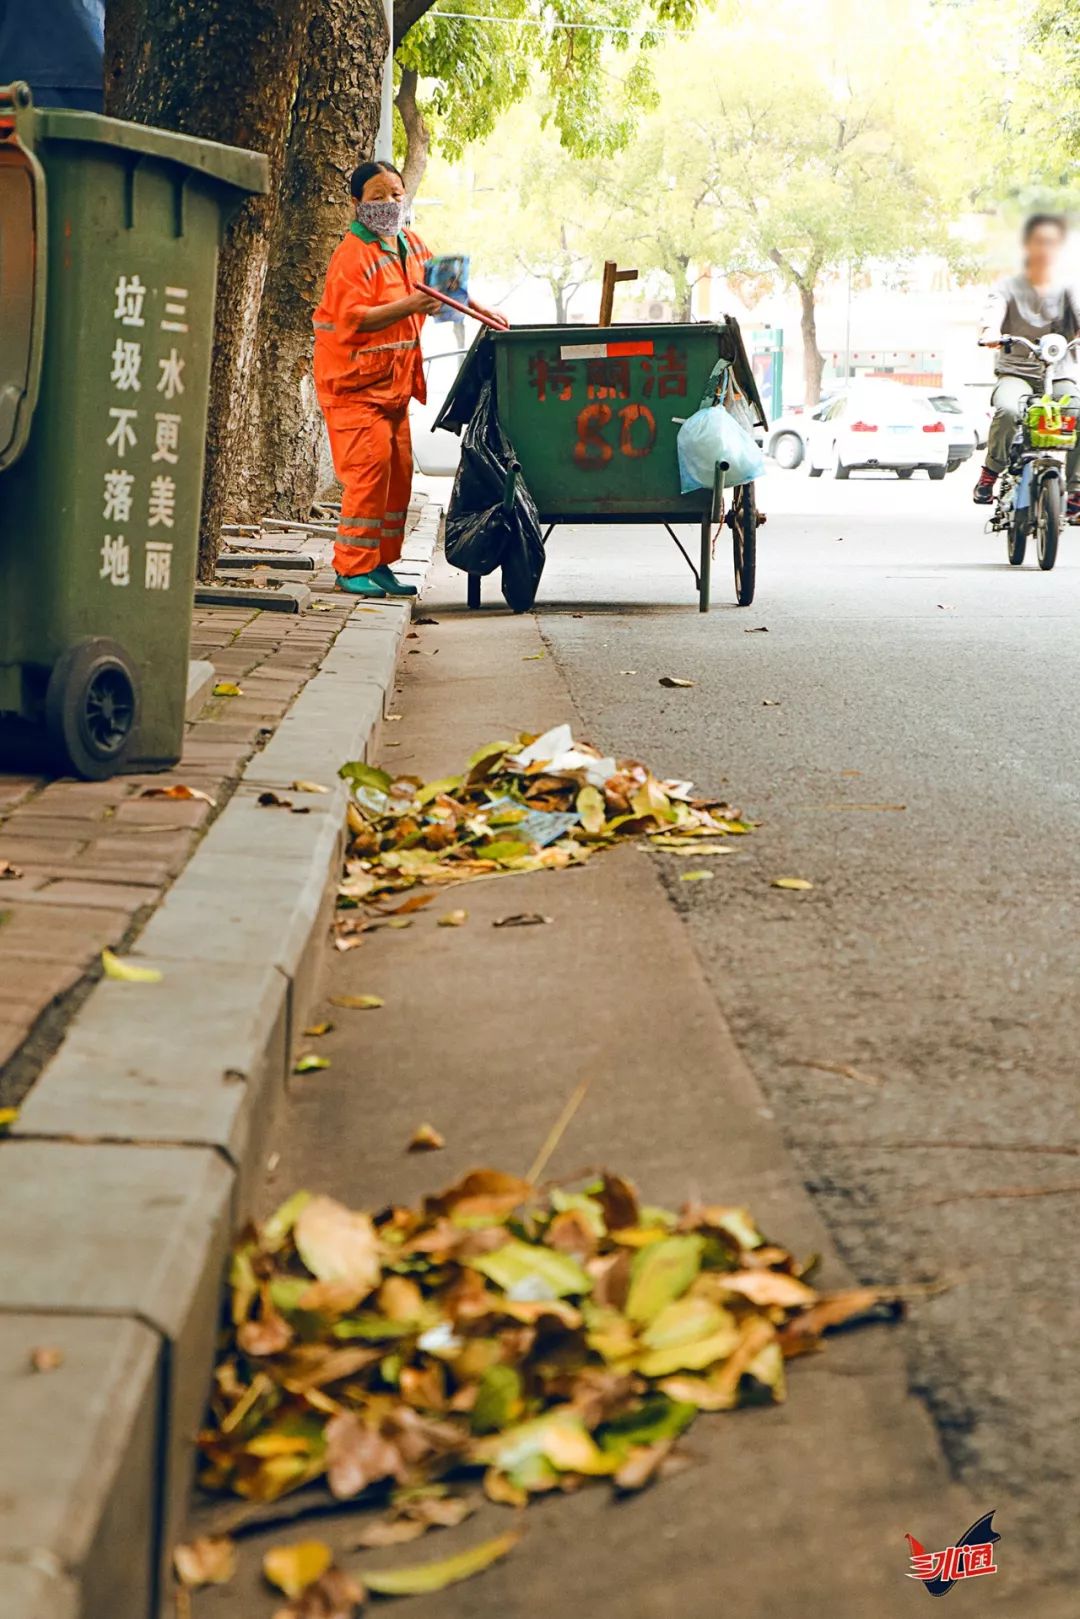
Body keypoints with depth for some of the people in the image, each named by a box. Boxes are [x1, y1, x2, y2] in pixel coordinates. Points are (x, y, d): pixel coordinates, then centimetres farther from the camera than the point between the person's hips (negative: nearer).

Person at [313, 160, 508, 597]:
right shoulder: (352, 255, -16)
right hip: (354, 380, -8)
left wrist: (478, 310, 14)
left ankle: (380, 564, 15)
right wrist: (407, 307, -37)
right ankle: (353, 567, -8)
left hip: (394, 379, 8)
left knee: (399, 470, 7)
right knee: (370, 466, -15)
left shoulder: (411, 245, 10)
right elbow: (354, 319, -27)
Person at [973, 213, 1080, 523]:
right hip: (1016, 372, -1)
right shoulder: (1010, 287, 6)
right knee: (1008, 410, -36)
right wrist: (991, 333, -39)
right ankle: (991, 471, -12)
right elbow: (994, 310, -14)